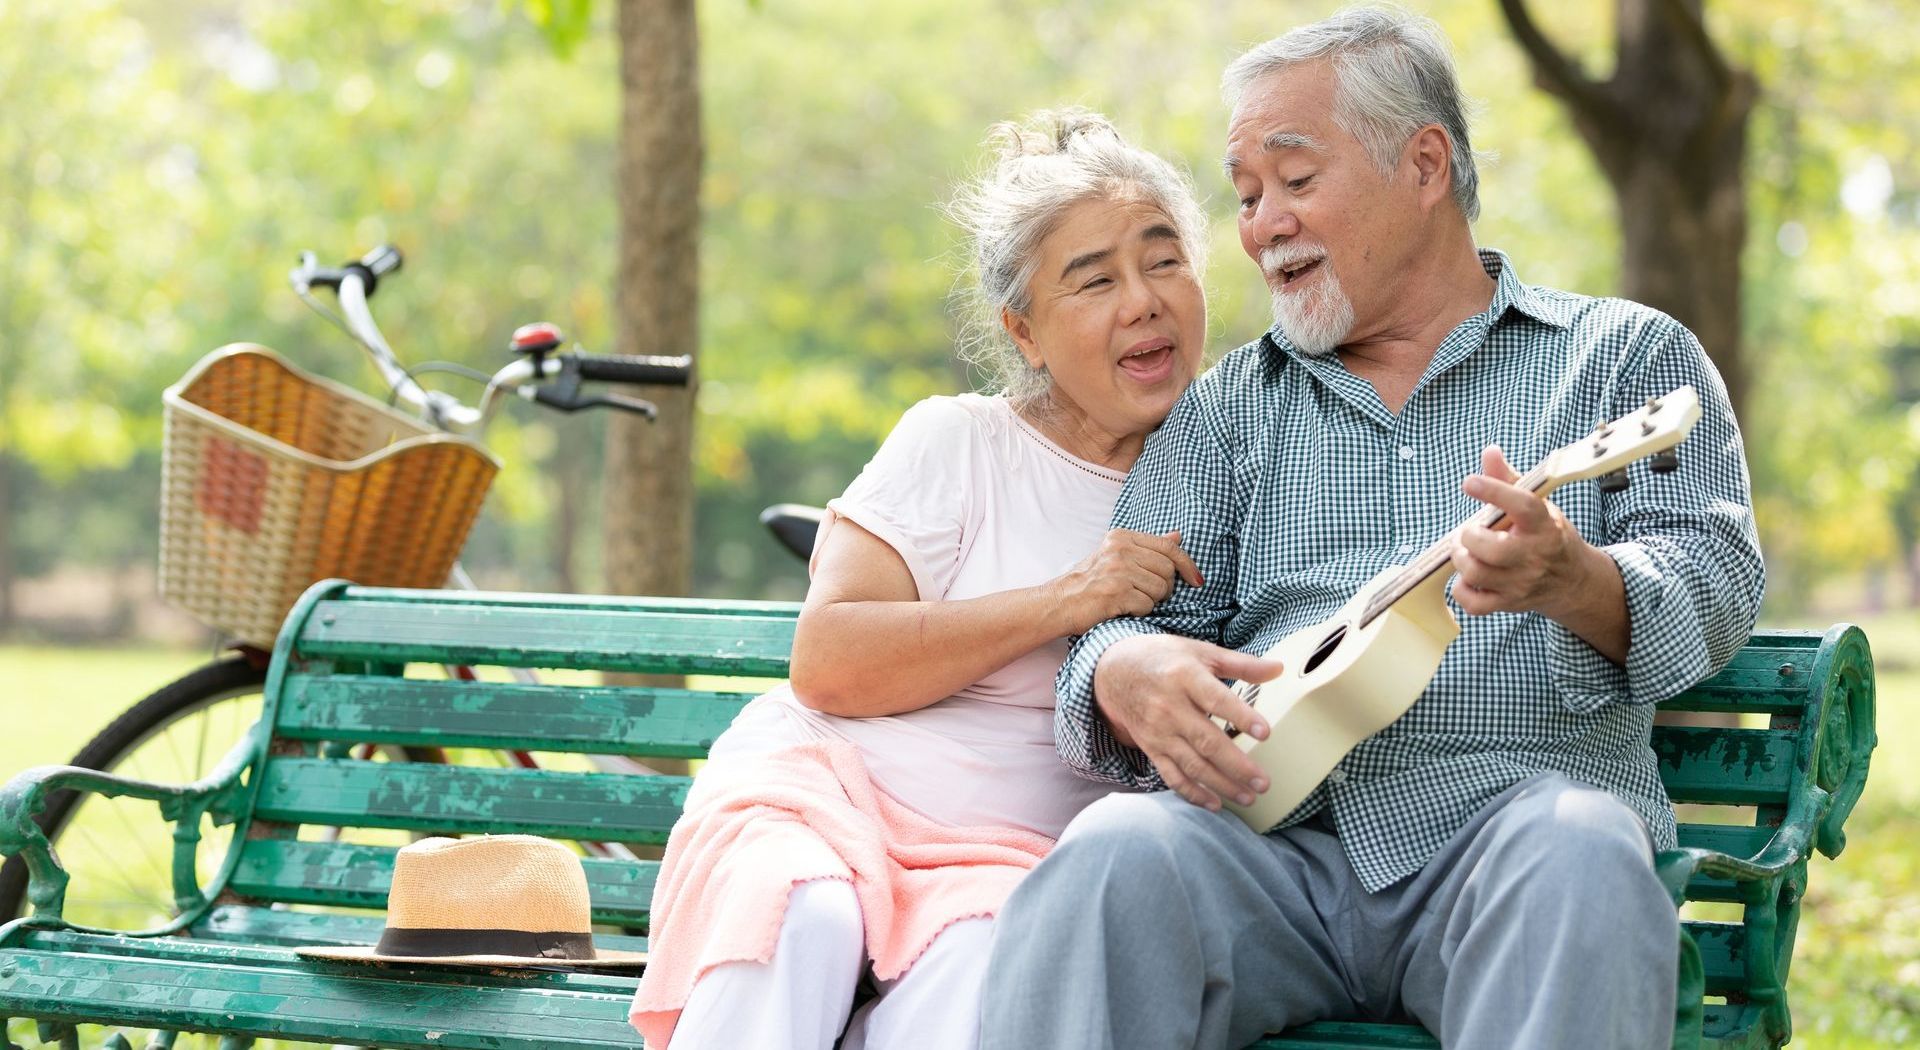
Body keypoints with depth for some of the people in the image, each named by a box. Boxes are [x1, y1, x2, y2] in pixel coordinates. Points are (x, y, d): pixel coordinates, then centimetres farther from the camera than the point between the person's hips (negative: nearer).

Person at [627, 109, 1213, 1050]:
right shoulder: (959, 443, 4)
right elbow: (828, 663, -7)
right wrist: (1065, 601, -13)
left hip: (1014, 844, 1)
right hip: (831, 779, -1)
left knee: (982, 968, -35)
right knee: (802, 922, -37)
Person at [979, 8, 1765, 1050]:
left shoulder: (1625, 354, 16)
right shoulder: (1226, 408, 24)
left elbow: (1715, 581, 2)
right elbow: (1131, 621, 14)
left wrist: (1574, 581, -22)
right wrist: (1127, 676, -13)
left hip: (1512, 805, -2)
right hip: (1275, 831, 2)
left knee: (1580, 858, -37)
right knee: (1118, 852, -32)